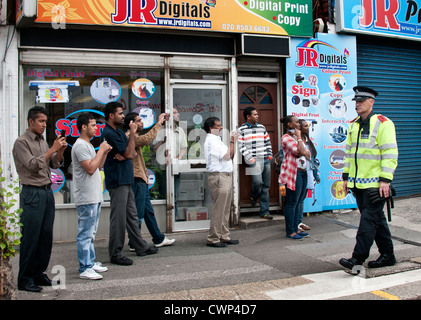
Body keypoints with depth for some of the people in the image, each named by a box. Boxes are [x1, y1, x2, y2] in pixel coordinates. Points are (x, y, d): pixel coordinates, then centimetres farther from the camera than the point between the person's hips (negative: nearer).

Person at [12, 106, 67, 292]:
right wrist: (52, 149, -17)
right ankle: (25, 279, 6)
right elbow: (32, 165, -17)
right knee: (30, 238, -4)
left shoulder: (43, 142, 16)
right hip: (32, 193, -7)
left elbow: (54, 165, 16)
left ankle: (39, 273, 20)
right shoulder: (21, 142, -6)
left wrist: (61, 151, -1)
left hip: (47, 192, 7)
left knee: (46, 237, 9)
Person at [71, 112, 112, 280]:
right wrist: (101, 150, -14)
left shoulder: (88, 145, 18)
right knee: (85, 234, -6)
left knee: (90, 233, 16)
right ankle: (85, 269, -1)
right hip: (86, 198, -11)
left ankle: (90, 262, 24)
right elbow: (90, 168, -22)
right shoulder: (80, 146, -14)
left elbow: (98, 167, 21)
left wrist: (105, 153, 8)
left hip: (94, 197, 11)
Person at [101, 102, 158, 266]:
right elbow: (128, 153, -16)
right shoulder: (109, 134, -13)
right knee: (118, 218, -5)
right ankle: (115, 254, 4)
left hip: (126, 181, 10)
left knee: (132, 216, 16)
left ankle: (141, 247, 25)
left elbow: (133, 153, 13)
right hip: (117, 181, -10)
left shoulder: (119, 132, 17)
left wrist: (124, 155, -9)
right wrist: (133, 133, -10)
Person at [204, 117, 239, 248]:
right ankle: (213, 239, 0)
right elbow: (228, 155, -16)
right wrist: (232, 141, -4)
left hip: (225, 176, 10)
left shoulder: (216, 140, 21)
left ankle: (224, 236, 20)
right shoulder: (211, 140, -11)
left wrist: (233, 141, 12)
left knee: (225, 210, 13)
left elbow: (230, 156, 20)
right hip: (218, 177, -10)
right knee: (219, 210, -7)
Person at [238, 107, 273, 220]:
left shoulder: (262, 127, 17)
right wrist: (250, 159, -13)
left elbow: (268, 142, 21)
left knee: (266, 186, 5)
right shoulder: (241, 129, 1)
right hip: (254, 160, -5)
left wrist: (269, 155, 9)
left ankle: (264, 212, 12)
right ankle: (254, 196, 13)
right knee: (258, 181, -22)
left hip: (265, 160, 5)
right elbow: (241, 146, -6)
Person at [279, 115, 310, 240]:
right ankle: (290, 232, 1)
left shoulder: (296, 137, 20)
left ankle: (295, 229, 19)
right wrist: (299, 137, -8)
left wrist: (302, 152, -6)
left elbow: (308, 153, 15)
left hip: (303, 172, 9)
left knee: (298, 202, 12)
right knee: (292, 202, -5)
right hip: (293, 173, -9)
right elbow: (299, 151, -21)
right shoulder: (286, 138, -10)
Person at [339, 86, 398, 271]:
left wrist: (385, 180, -18)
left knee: (368, 220, -6)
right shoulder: (353, 125, 14)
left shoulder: (383, 124, -8)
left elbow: (390, 153, -13)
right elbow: (349, 152, 20)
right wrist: (346, 176, 16)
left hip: (375, 184, -7)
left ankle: (358, 258, -2)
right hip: (358, 183, 8)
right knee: (377, 220, 14)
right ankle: (387, 256, 25)